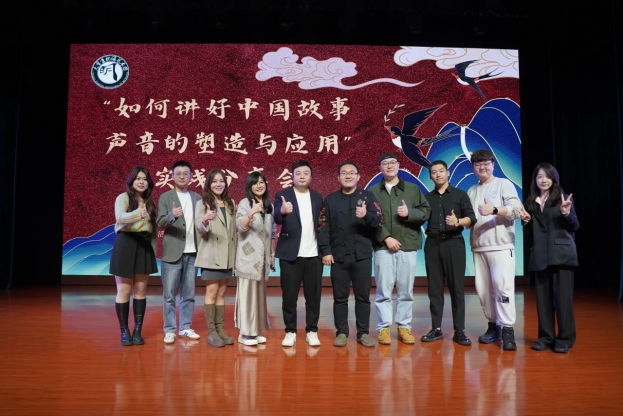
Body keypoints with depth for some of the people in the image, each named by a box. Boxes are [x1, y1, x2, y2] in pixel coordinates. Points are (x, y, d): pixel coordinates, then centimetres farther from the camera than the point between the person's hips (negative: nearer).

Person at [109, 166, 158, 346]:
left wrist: (153, 249, 7)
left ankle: (137, 331, 15)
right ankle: (124, 332, 11)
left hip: (144, 246, 4)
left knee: (140, 291, 7)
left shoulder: (150, 202, 11)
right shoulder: (123, 198, -4)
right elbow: (120, 217, -25)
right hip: (126, 245, -4)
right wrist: (137, 214, -43)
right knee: (124, 292, 1)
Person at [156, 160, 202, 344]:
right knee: (169, 295, 2)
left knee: (189, 295, 9)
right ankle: (169, 330, 11)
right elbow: (160, 222, -8)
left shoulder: (197, 198, 11)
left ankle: (185, 327, 20)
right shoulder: (165, 197, 2)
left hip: (192, 253, 3)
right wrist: (172, 216, -27)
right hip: (172, 253, -3)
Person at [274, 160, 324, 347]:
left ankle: (312, 331, 18)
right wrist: (282, 211, -40)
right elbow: (277, 219, -17)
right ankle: (290, 332, 15)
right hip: (290, 254, -2)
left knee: (313, 295, 6)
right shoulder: (282, 195, -1)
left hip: (313, 254, 3)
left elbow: (321, 224, 11)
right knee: (289, 295, 3)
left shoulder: (318, 197, 10)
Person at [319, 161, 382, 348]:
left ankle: (363, 333, 16)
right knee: (340, 297, 6)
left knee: (363, 296, 6)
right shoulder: (330, 199, 9)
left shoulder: (368, 196, 6)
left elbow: (378, 221, -3)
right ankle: (341, 333, 16)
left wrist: (366, 216, -23)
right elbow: (324, 227, 4)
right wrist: (326, 251, -5)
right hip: (338, 256, 1)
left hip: (362, 256, 0)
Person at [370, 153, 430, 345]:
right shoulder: (373, 191, 7)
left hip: (408, 246, 1)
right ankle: (384, 328, 9)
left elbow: (426, 212, 6)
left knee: (406, 290, 5)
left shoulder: (413, 189, 11)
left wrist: (410, 213, -13)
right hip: (383, 247, -1)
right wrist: (386, 238, -12)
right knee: (383, 290, 0)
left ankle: (404, 327, 16)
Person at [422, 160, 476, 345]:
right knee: (434, 288, 4)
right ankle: (436, 328, 11)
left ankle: (459, 331, 3)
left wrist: (457, 221, -21)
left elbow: (472, 218, -2)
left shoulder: (460, 194, 7)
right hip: (432, 244, 2)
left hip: (454, 243, -2)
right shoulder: (427, 198, 14)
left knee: (457, 287, -2)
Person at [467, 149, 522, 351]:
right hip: (478, 247, 5)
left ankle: (507, 329, -5)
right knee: (483, 288, 6)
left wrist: (494, 210, -23)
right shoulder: (471, 191, 19)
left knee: (503, 287, -11)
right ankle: (493, 326, 17)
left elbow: (515, 210, -9)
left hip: (501, 246, -5)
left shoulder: (504, 184, 4)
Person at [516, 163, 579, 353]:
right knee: (543, 297, 5)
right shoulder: (531, 202, 11)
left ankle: (565, 339, 7)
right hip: (540, 255, 4)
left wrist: (566, 213, -20)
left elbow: (575, 226, -2)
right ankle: (546, 337, 13)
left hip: (561, 253, -4)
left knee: (562, 296, -2)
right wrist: (526, 220, -4)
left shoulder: (563, 198, 1)